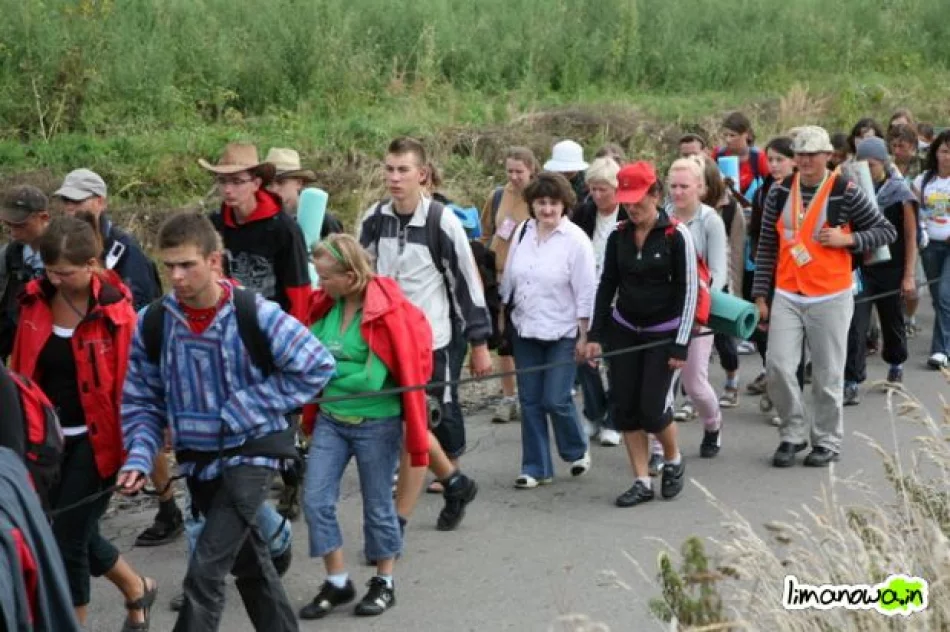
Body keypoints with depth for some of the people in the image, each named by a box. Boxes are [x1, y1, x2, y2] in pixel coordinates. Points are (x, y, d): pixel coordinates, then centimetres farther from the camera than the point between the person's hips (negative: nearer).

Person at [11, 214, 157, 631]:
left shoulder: (115, 312, -17)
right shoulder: (35, 301, -1)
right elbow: (21, 368, 10)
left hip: (94, 440, -6)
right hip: (46, 437, 6)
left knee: (67, 539, -1)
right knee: (74, 532, 18)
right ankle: (137, 589, 43)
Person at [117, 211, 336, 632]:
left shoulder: (254, 314, -18)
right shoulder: (152, 323, -7)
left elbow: (318, 367, -12)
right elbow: (141, 400, 4)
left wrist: (246, 407, -16)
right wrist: (138, 459, -13)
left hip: (252, 451, -5)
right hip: (197, 458, 5)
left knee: (205, 569, -15)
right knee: (248, 562, 19)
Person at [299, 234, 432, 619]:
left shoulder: (386, 312, -17)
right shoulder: (325, 306, -1)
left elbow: (372, 378, -18)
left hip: (377, 424, -5)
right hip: (331, 420, 5)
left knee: (378, 505, 9)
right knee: (316, 501, 1)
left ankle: (384, 583, 26)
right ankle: (337, 583, 16)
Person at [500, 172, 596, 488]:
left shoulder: (576, 240, -12)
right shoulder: (522, 232, 4)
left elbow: (586, 293, -9)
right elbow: (509, 278, 12)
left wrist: (584, 335, -9)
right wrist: (502, 316, 12)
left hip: (562, 334, -5)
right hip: (525, 331, 5)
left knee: (556, 400, -5)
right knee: (530, 400, 7)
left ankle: (577, 450, 23)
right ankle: (536, 468, 17)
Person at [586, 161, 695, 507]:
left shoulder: (676, 235, -12)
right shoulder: (618, 237, 1)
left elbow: (688, 291, -11)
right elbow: (607, 285, 7)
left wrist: (681, 345, -13)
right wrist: (595, 335, 2)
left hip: (663, 333, -5)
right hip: (623, 330, 5)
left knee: (653, 407, -8)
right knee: (625, 407, 2)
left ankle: (674, 461, 22)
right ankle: (642, 482, 11)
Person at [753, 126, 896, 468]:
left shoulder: (845, 192, -6)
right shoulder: (780, 192, 4)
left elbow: (887, 231, 1)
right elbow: (767, 246, 8)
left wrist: (848, 239, -14)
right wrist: (760, 295, 5)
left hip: (830, 298, -3)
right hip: (786, 297, 3)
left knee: (827, 375, 5)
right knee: (778, 367, -5)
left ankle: (827, 441, 22)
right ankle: (793, 434, 14)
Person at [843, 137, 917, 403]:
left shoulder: (900, 192, -6)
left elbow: (910, 237, -5)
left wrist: (909, 275, -9)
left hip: (891, 269, -1)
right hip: (861, 267, 1)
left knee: (892, 321, 16)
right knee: (855, 325, -11)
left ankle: (896, 364, 43)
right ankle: (851, 382, -9)